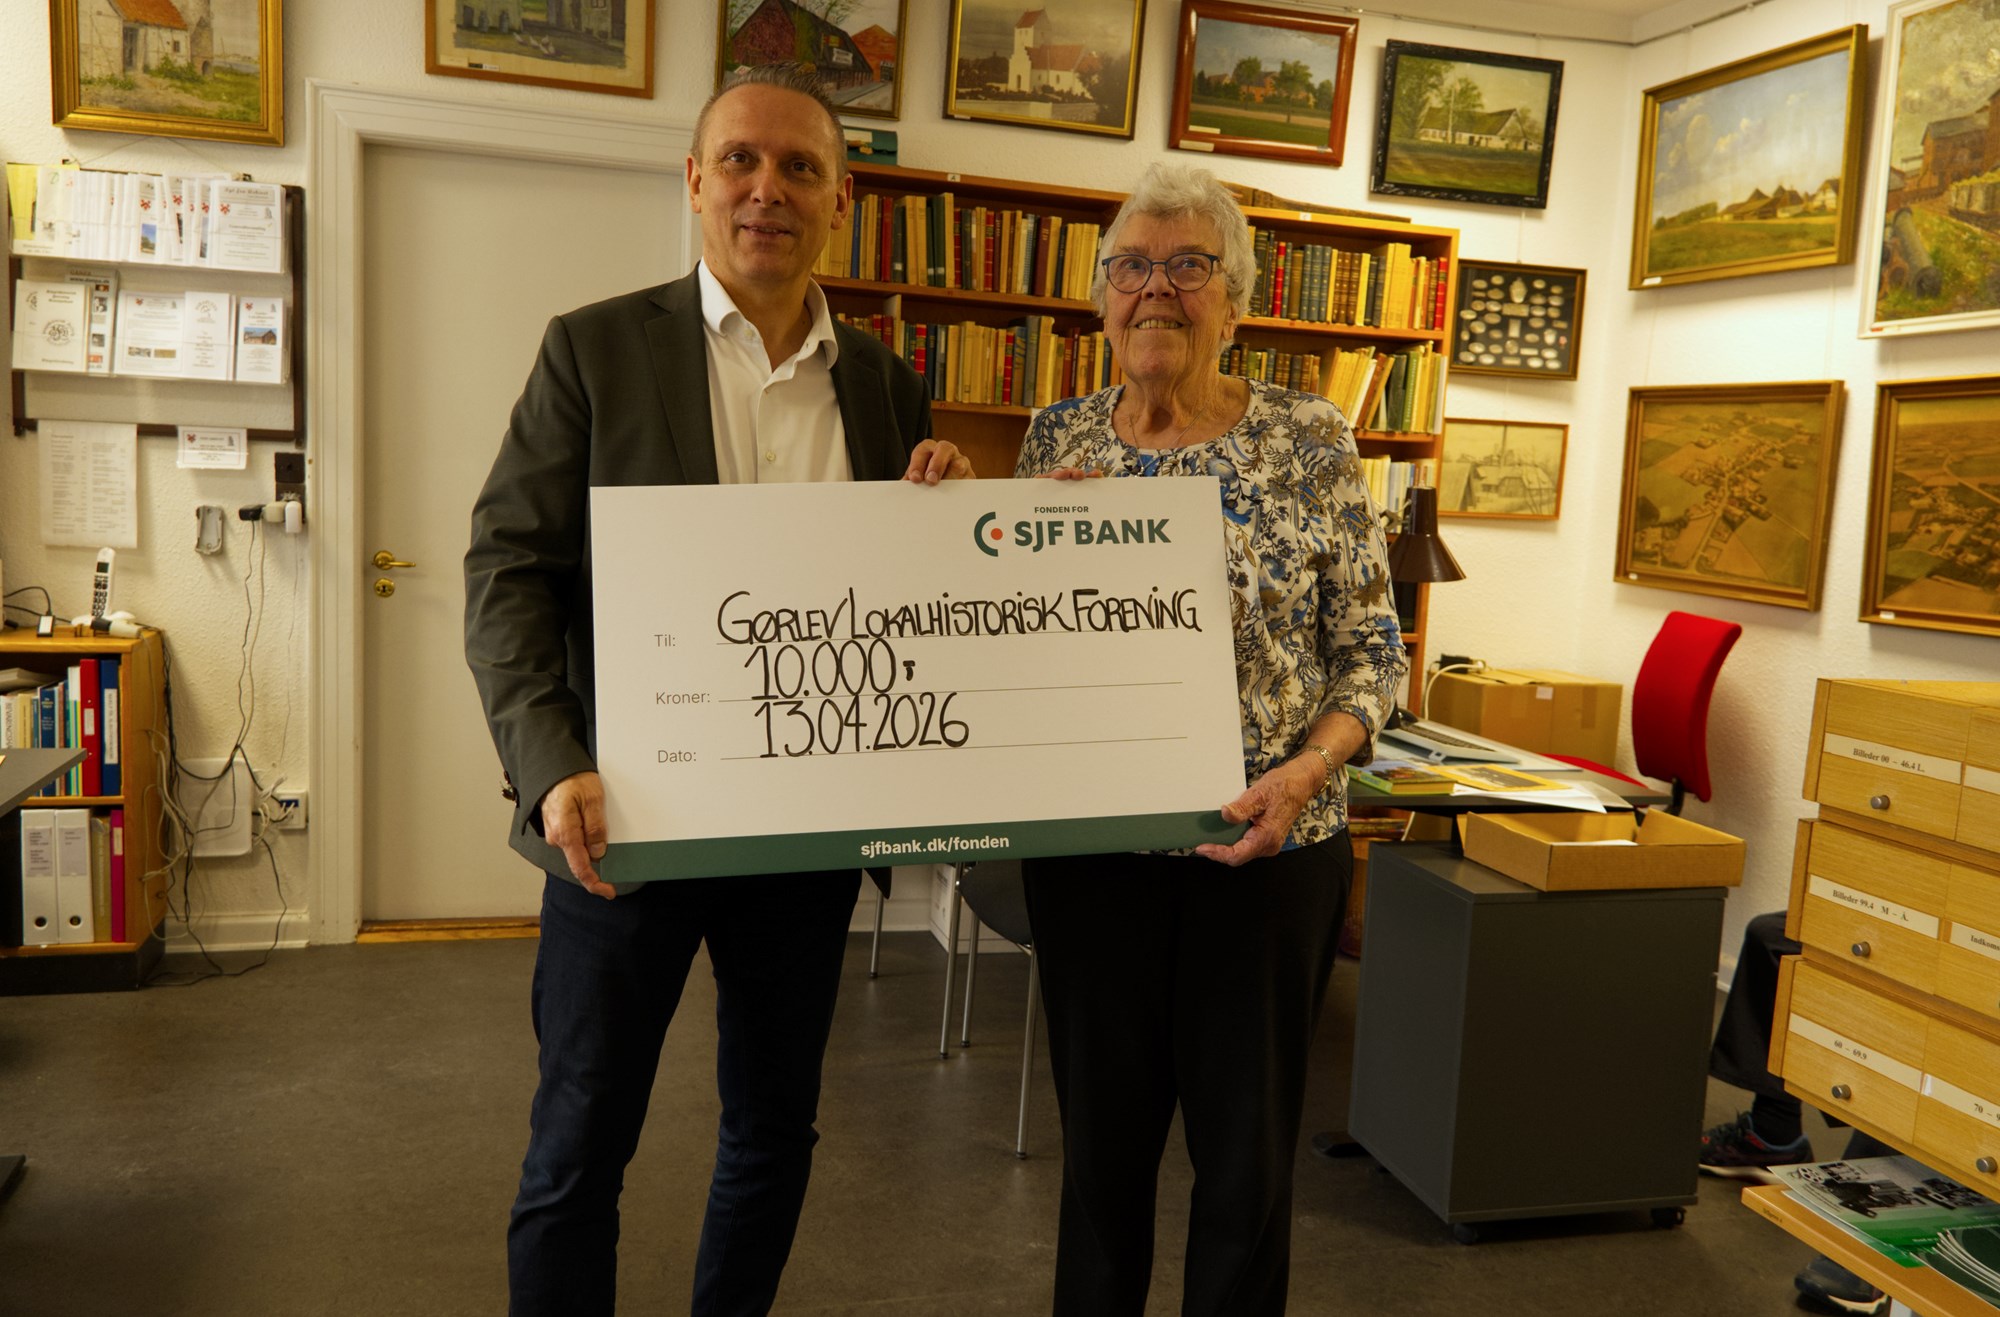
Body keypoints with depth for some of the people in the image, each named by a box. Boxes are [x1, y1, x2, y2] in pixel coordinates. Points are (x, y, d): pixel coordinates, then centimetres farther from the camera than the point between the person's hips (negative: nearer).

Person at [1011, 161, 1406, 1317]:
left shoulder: (1310, 440, -4)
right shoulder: (1059, 440, 4)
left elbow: (1374, 649, -3)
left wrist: (1307, 770, -19)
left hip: (1265, 842, -2)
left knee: (1248, 1155, 11)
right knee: (1102, 1138, 17)